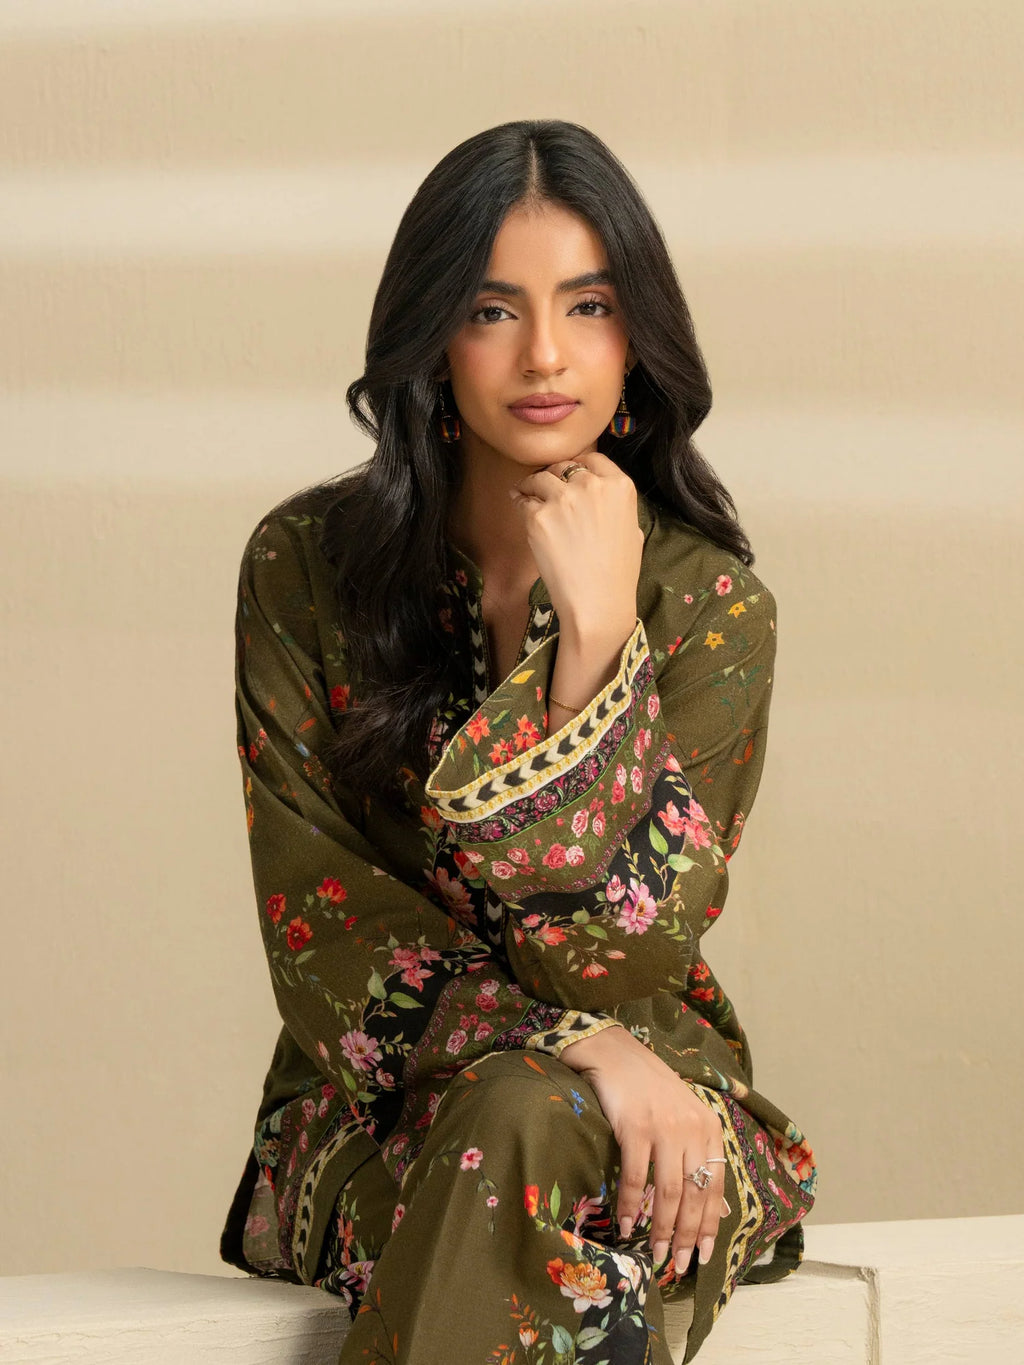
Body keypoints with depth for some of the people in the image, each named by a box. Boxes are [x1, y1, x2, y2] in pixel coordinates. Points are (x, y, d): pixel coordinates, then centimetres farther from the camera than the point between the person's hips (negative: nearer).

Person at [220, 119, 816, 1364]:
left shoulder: (710, 605, -4)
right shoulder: (303, 569, -2)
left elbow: (615, 956, -13)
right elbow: (319, 930, -6)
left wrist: (594, 631, -21)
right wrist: (571, 1043, -22)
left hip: (644, 1098, 0)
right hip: (378, 1106, 0)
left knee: (535, 1127, -35)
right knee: (521, 1108, -34)